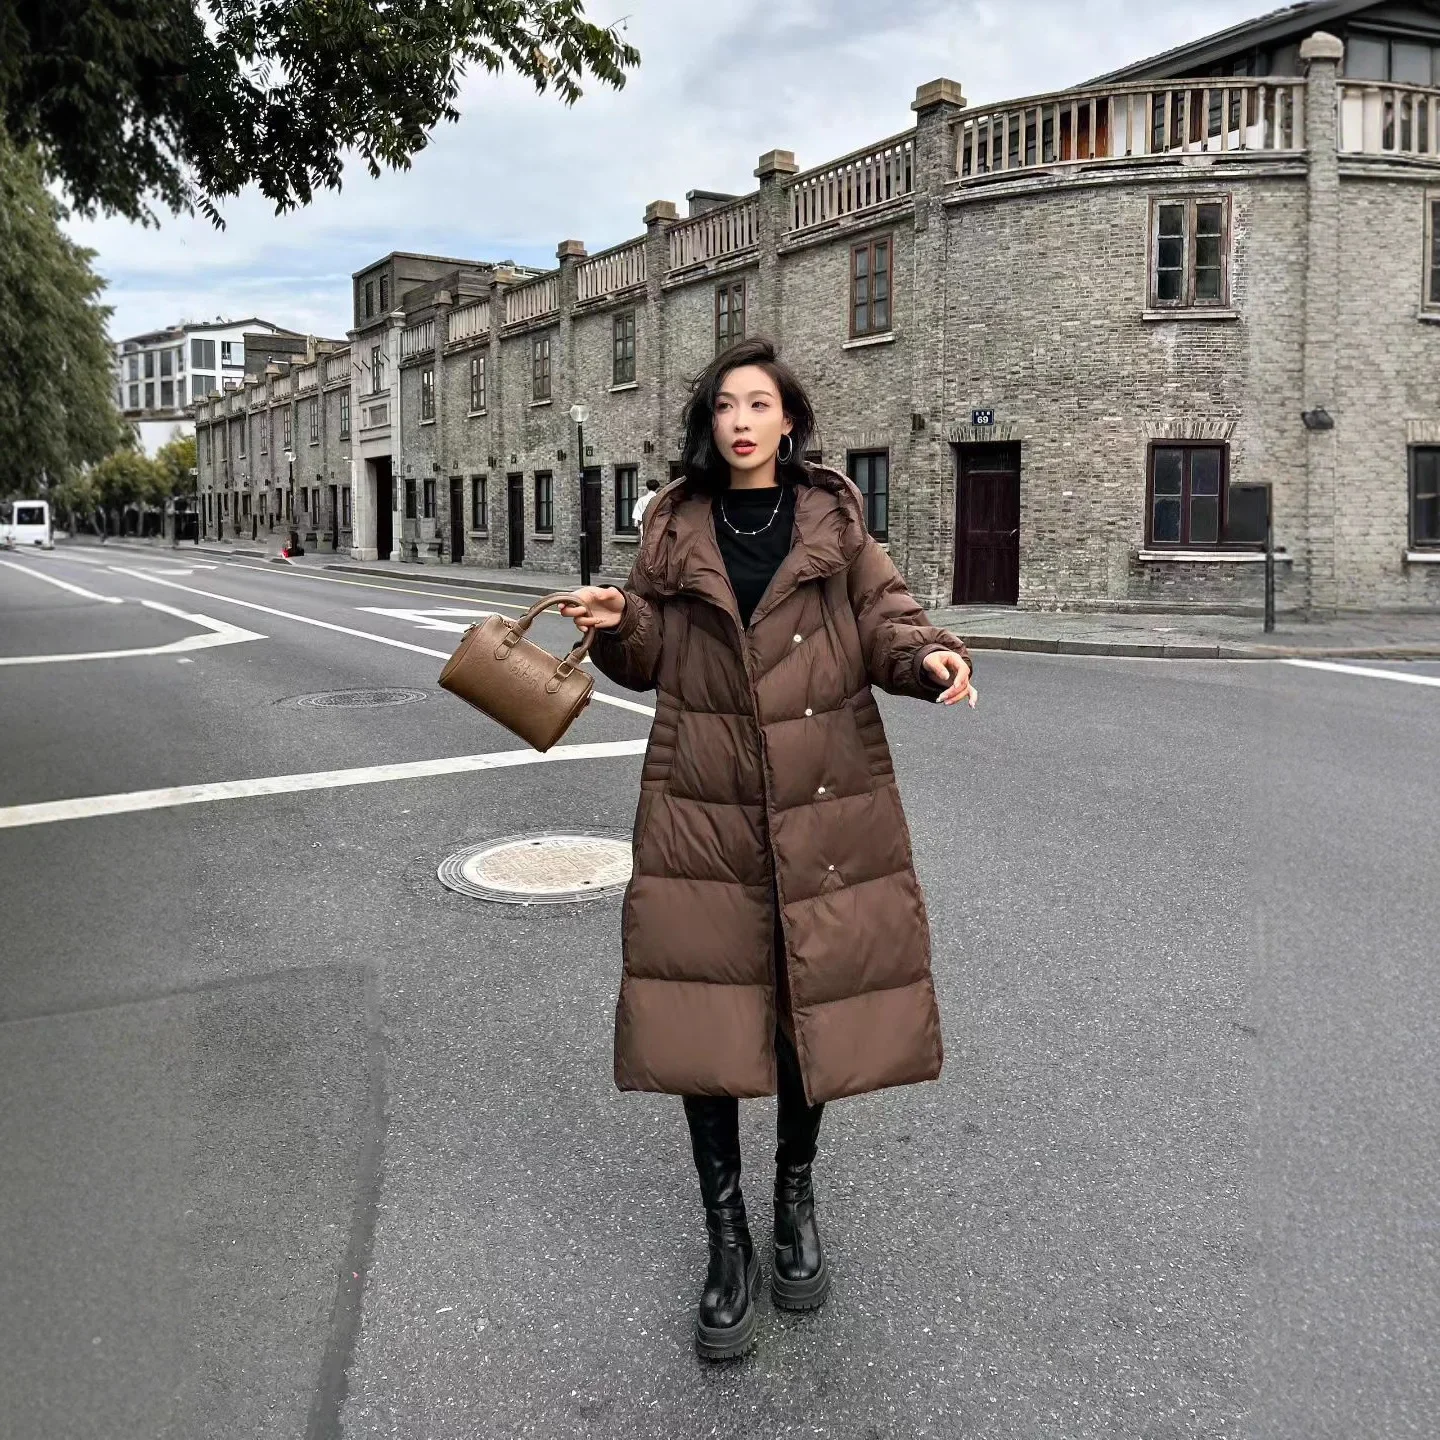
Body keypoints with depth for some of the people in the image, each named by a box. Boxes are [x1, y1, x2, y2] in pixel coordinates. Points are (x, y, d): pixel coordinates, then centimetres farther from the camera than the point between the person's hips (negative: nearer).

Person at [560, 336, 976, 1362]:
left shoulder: (835, 521, 5)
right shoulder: (676, 528, 7)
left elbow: (884, 622, 0)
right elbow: (650, 661, 12)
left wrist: (931, 657, -21)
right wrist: (616, 622, -9)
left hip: (825, 802, 0)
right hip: (703, 805, 1)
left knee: (814, 999, 9)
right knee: (702, 1007, 0)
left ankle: (797, 1195, 36)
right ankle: (726, 1237, 19)